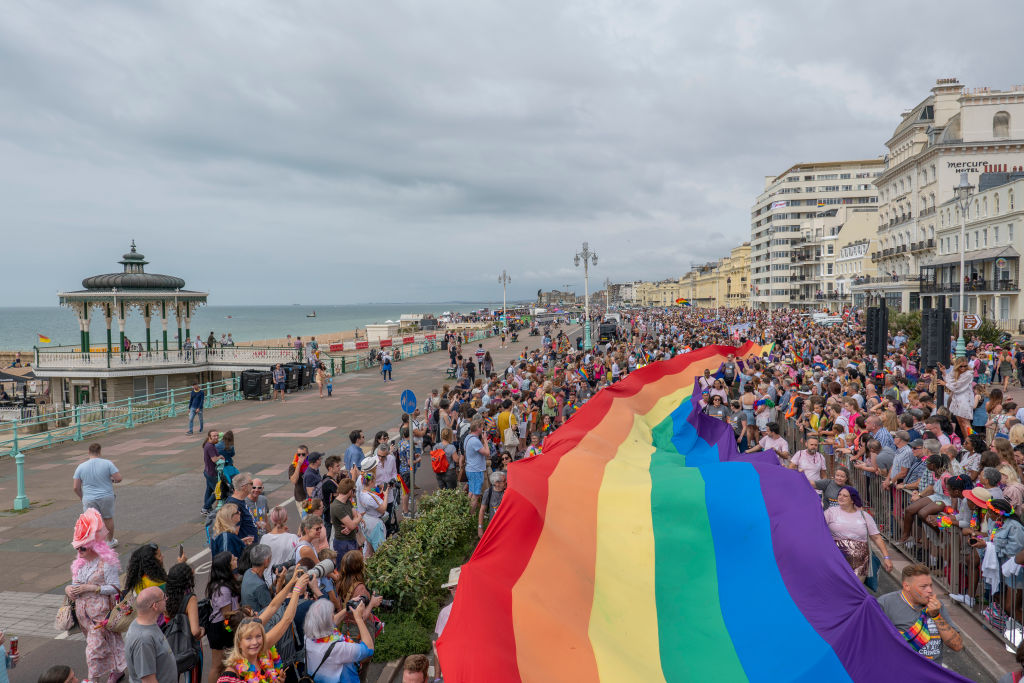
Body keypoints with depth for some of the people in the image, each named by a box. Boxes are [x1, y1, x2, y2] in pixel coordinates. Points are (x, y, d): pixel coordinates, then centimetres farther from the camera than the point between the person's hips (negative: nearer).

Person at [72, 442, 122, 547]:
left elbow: (76, 487, 0)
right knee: (108, 519, 19)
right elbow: (119, 478, -11)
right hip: (106, 497, 0)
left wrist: (83, 497, 16)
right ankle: (111, 541, 35)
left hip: (89, 499, 0)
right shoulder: (107, 463, -9)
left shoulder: (81, 467, -3)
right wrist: (112, 480, 12)